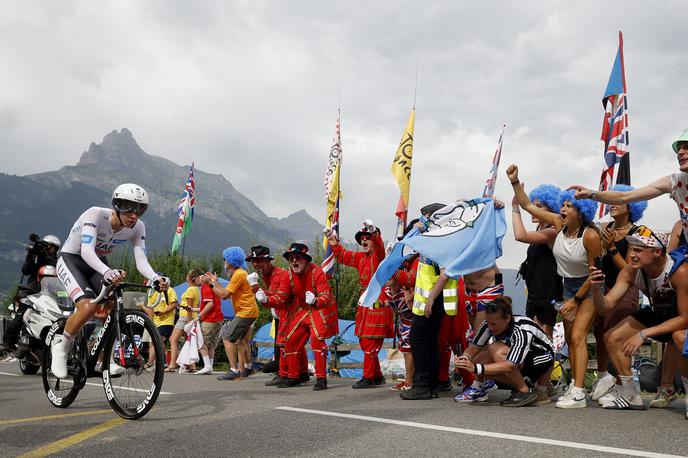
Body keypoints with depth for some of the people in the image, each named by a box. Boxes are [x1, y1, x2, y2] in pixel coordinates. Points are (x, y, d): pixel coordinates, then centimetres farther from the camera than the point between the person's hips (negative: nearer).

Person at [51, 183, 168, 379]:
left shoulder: (137, 227, -15)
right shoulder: (96, 214, -30)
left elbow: (141, 260, -23)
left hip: (97, 263, 5)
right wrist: (107, 272, -59)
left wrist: (155, 278, -44)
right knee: (89, 306, -28)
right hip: (70, 259, -5)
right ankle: (61, 344, -2)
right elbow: (86, 251, -42)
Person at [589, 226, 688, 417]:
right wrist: (596, 288, -45)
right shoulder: (630, 272, -22)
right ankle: (631, 396, 13)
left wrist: (643, 334, -35)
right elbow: (606, 305, -22)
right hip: (658, 312, 6)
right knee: (612, 337, -2)